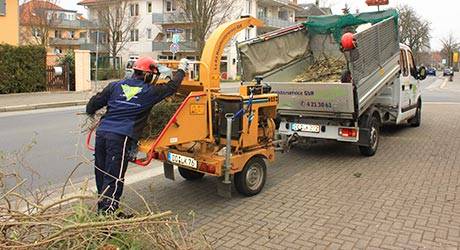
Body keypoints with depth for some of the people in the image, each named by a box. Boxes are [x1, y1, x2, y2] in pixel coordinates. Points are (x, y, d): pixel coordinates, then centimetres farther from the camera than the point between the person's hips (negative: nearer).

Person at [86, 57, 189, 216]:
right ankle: (109, 212, 3)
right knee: (113, 178, -1)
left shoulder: (116, 86, 14)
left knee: (101, 173, 16)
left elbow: (94, 103, 16)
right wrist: (182, 69, 30)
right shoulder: (149, 91, 2)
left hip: (102, 132, 6)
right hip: (121, 137, -6)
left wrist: (90, 113, 38)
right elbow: (172, 87, 14)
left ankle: (102, 208, 31)